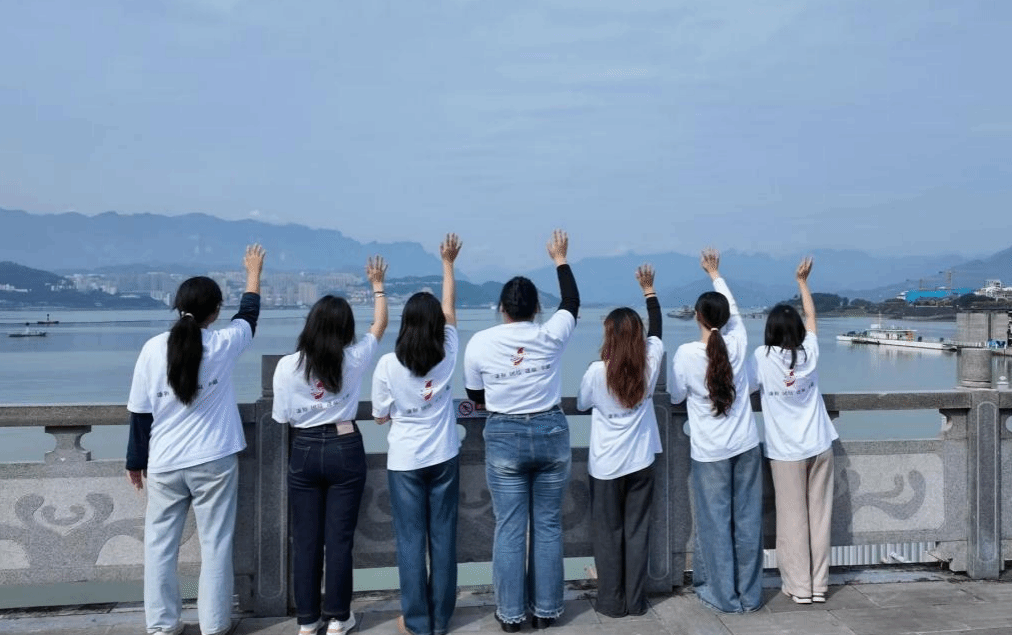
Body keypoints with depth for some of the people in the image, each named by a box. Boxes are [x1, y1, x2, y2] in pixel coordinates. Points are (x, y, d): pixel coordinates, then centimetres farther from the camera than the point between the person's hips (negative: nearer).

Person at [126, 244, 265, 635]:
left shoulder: (154, 348, -7)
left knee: (160, 544, 14)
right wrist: (253, 272, 29)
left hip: (164, 464, 1)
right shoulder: (223, 345, -9)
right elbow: (249, 314, 13)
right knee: (215, 544, 8)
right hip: (214, 461, -1)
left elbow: (140, 412, -1)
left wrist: (136, 461, 11)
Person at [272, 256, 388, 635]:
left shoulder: (287, 365, -9)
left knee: (306, 539, 8)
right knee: (340, 538, 6)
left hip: (304, 452, 0)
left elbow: (282, 418, -3)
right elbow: (380, 324, 12)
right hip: (345, 450, 0)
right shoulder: (354, 359, -6)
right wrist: (378, 284, 25)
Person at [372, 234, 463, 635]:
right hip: (443, 458, 2)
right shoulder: (447, 355, -8)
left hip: (405, 462, -2)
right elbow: (450, 308, 6)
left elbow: (380, 416, -4)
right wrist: (447, 263, 14)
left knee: (411, 541, 6)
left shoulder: (388, 364, -15)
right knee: (443, 537, 10)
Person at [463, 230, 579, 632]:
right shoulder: (550, 336, -6)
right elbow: (572, 303, 14)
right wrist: (560, 259, 25)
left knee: (509, 528, 5)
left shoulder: (480, 343, -6)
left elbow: (475, 398, 5)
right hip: (551, 434, 1)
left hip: (504, 439, -1)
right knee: (548, 526, 9)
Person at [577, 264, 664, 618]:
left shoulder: (597, 372, -16)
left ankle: (612, 602, 14)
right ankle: (636, 601, 16)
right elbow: (656, 330, 10)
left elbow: (581, 404, 2)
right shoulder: (650, 364, -9)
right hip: (641, 461, 3)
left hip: (606, 465, -2)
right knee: (637, 531, 10)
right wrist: (649, 290, 18)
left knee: (608, 534, 9)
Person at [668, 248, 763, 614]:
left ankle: (725, 596, 13)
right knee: (747, 521, 9)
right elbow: (734, 310, 15)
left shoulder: (686, 353, -13)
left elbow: (675, 397, -1)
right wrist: (715, 274, 28)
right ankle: (750, 595, 18)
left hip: (709, 452, -3)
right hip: (746, 446, 3)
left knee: (715, 524, 6)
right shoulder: (737, 343, -5)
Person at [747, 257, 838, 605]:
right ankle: (819, 584, 13)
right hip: (820, 445, 3)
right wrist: (802, 282, 26)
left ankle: (800, 586, 7)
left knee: (793, 519, 3)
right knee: (819, 515, 8)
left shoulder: (763, 357, -11)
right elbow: (812, 316, 16)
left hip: (787, 451, -3)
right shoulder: (809, 353, 0)